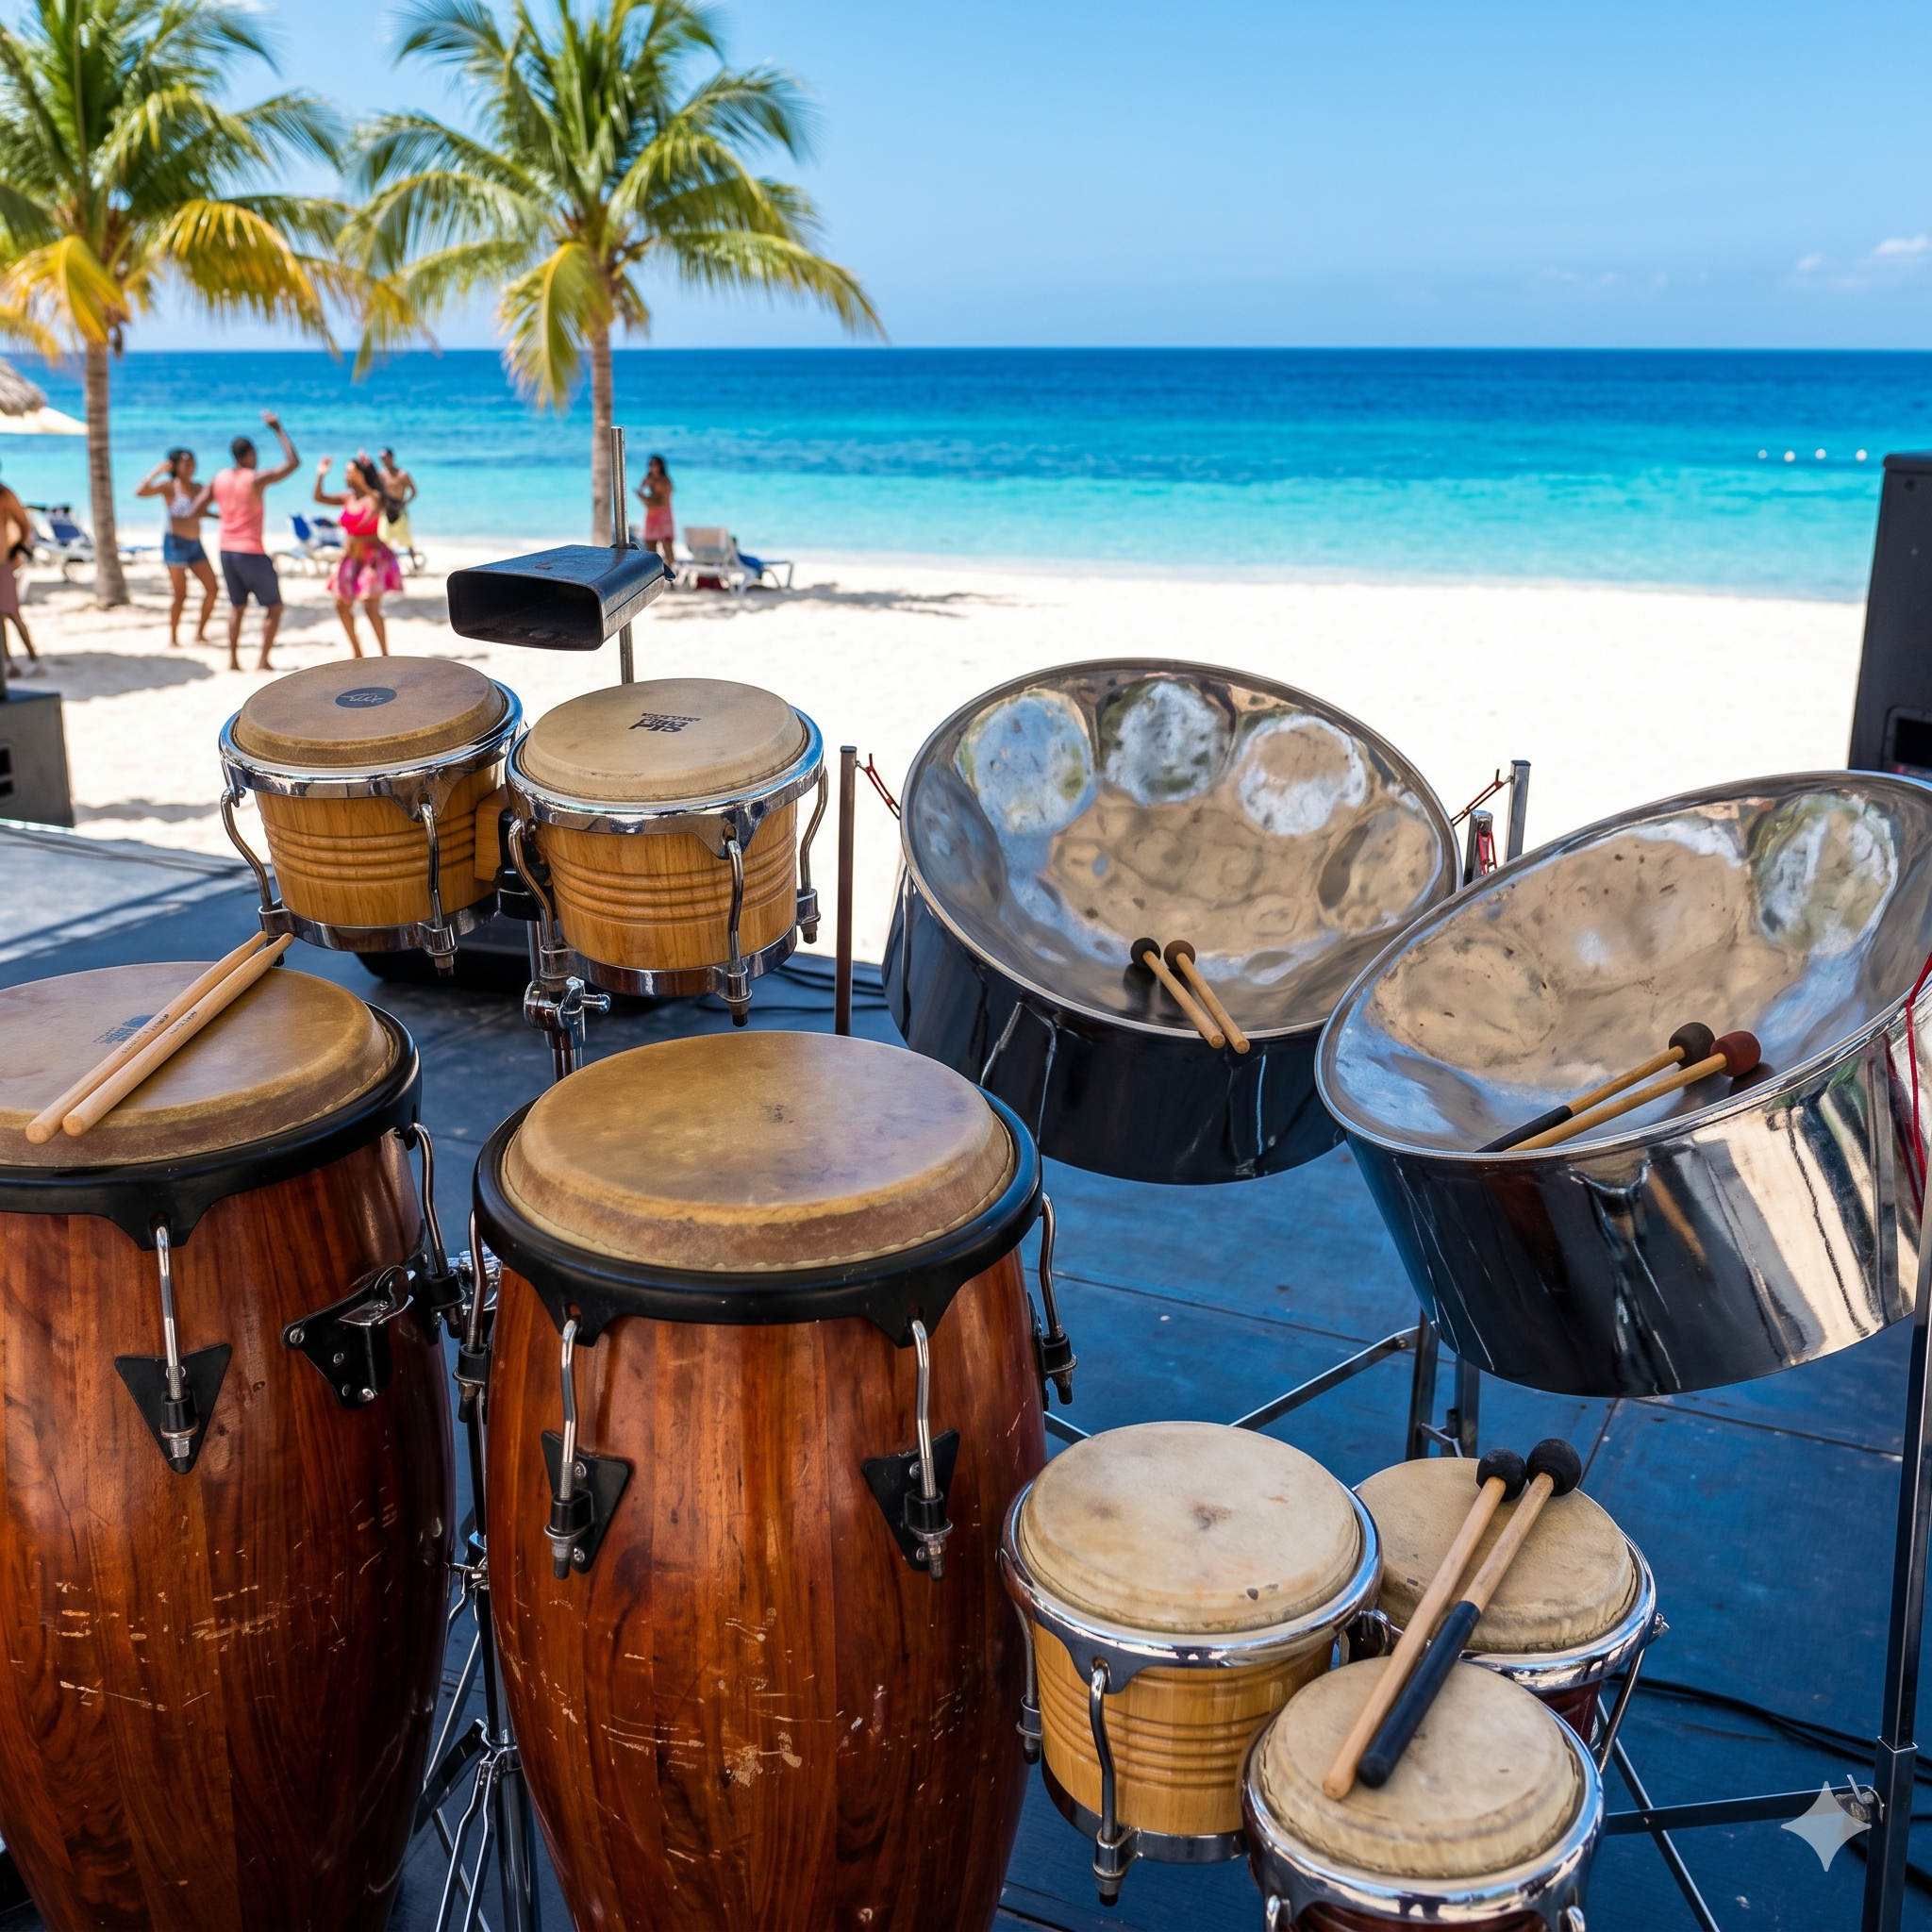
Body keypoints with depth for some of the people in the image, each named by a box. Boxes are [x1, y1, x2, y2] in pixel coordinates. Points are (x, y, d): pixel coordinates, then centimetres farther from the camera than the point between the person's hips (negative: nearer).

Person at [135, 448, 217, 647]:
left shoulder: (199, 488, 11)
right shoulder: (170, 486, -6)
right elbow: (140, 492, -19)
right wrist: (156, 472, -25)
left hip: (196, 545, 6)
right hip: (175, 543, -6)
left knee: (212, 589, 1)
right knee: (181, 595, -6)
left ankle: (200, 633, 15)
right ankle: (173, 638, 8)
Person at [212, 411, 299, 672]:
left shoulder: (219, 478, 5)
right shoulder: (257, 479, -13)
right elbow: (293, 462, -9)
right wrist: (278, 429, -2)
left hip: (226, 549, 7)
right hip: (251, 552, -6)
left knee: (237, 606, 18)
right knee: (274, 607, 5)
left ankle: (233, 660, 14)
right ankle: (263, 662, -2)